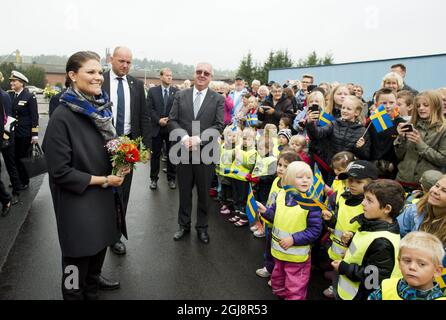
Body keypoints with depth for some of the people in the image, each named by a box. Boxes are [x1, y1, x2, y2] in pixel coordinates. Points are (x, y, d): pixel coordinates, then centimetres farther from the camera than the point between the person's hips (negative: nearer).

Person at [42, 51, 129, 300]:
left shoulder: (101, 109, 2)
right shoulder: (62, 117, -19)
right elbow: (60, 171, -19)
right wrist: (102, 180, -15)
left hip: (104, 198, 7)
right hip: (78, 203, -6)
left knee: (98, 255, 21)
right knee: (77, 266, 11)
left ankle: (93, 293, 44)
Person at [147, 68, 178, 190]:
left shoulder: (177, 92, 4)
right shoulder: (152, 91, 4)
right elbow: (150, 108, -2)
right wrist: (158, 120, -13)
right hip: (157, 128, 0)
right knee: (155, 154, 7)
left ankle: (171, 178, 21)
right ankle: (154, 179, 18)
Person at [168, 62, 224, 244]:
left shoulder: (218, 99, 0)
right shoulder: (181, 96, 5)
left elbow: (219, 126, -8)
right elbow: (172, 121, 0)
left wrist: (198, 138, -20)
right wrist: (184, 137, -18)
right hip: (184, 151, 2)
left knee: (204, 193, 11)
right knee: (184, 191, 14)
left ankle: (202, 227, 30)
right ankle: (184, 225, 32)